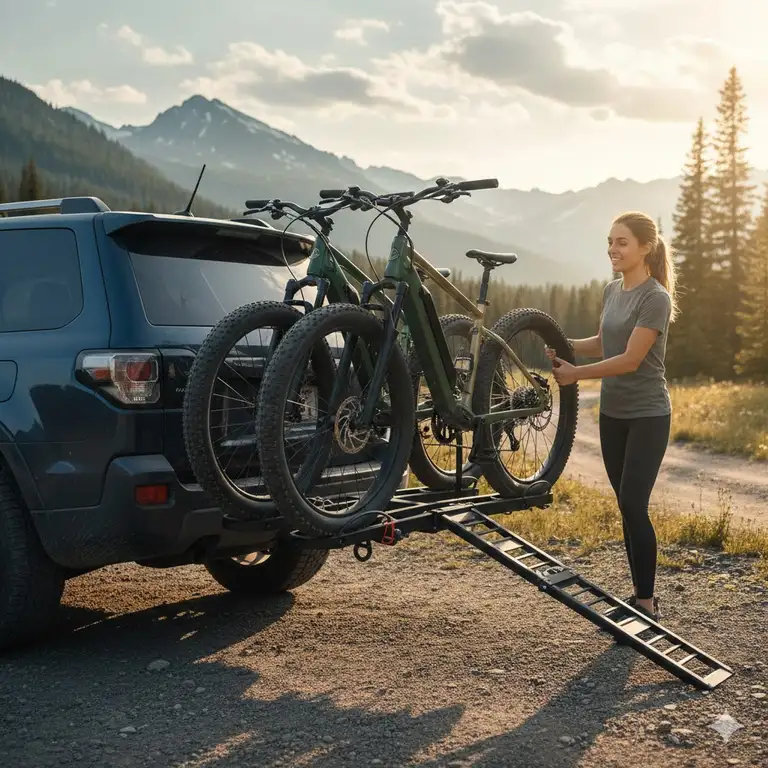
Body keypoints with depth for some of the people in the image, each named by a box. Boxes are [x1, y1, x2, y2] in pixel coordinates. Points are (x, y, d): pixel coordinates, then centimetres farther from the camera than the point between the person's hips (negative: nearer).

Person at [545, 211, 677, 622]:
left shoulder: (655, 298, -15)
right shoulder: (612, 290, 8)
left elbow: (631, 359, -20)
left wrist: (577, 373, -18)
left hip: (647, 416, -7)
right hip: (612, 413, 7)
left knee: (633, 504, -11)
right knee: (626, 505, 10)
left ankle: (646, 602, -2)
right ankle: (642, 594, 18)